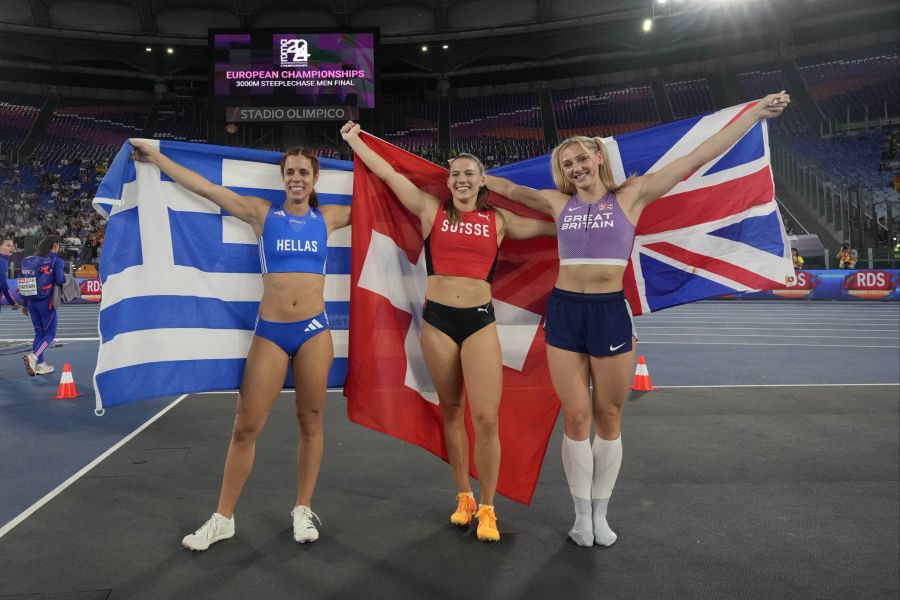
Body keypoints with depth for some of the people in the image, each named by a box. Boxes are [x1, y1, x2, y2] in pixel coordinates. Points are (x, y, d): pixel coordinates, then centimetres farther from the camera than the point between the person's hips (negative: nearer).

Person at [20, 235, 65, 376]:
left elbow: (24, 282, 10)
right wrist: (66, 278, 7)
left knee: (39, 332, 15)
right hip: (46, 302, -6)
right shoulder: (56, 260, -8)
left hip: (32, 302, 6)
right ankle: (32, 357, -16)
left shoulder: (30, 260, 9)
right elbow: (59, 280, -18)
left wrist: (25, 304, 16)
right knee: (50, 333, 4)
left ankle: (40, 365, 17)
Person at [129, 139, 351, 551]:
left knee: (310, 422, 8)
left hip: (314, 331, 1)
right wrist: (155, 157, 10)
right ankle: (223, 518, 16)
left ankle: (303, 510, 23)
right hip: (270, 332, 0)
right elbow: (202, 186, 7)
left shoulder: (328, 219, 7)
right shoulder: (262, 214, 4)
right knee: (246, 427, 2)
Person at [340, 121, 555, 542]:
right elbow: (387, 173, 10)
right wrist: (353, 140, 15)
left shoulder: (499, 221, 9)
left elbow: (552, 226, 14)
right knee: (451, 412, 9)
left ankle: (487, 507, 9)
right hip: (437, 319, 1)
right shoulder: (432, 210, 6)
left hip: (480, 320, 0)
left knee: (485, 416, -7)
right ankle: (463, 497, 24)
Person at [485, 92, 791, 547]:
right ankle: (581, 515, 20)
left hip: (610, 312, -1)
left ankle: (601, 514, 24)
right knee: (576, 419, 5)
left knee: (608, 419, 8)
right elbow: (510, 189, 25)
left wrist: (757, 112, 1)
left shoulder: (630, 196, 2)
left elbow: (699, 157, 2)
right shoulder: (559, 203, 9)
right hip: (564, 311, 2)